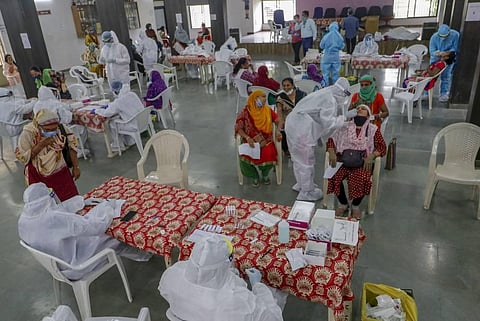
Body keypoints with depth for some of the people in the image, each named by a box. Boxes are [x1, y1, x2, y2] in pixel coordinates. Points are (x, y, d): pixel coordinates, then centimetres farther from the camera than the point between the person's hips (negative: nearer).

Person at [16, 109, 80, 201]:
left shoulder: (61, 128, -14)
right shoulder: (28, 133, -18)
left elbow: (72, 145, -1)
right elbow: (22, 157, -17)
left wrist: (76, 167, 1)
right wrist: (41, 145, -28)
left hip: (60, 171, 2)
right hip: (37, 175, -1)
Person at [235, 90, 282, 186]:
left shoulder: (268, 110, 4)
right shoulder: (245, 112, -4)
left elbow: (278, 121, 11)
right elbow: (238, 128, -4)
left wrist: (278, 131, -10)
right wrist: (247, 137, -20)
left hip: (266, 142, 1)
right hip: (250, 142, -1)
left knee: (269, 155, -30)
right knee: (245, 158, -29)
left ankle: (265, 175, 8)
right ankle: (254, 176, 7)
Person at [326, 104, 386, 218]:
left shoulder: (373, 129, 11)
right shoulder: (345, 126, 15)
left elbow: (382, 147, 4)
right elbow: (331, 140, 11)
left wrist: (371, 156, -15)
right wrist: (332, 153, -9)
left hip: (362, 162, -1)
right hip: (344, 159, 2)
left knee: (360, 180, -32)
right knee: (335, 177, -28)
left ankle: (355, 205, -1)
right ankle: (343, 204, 0)